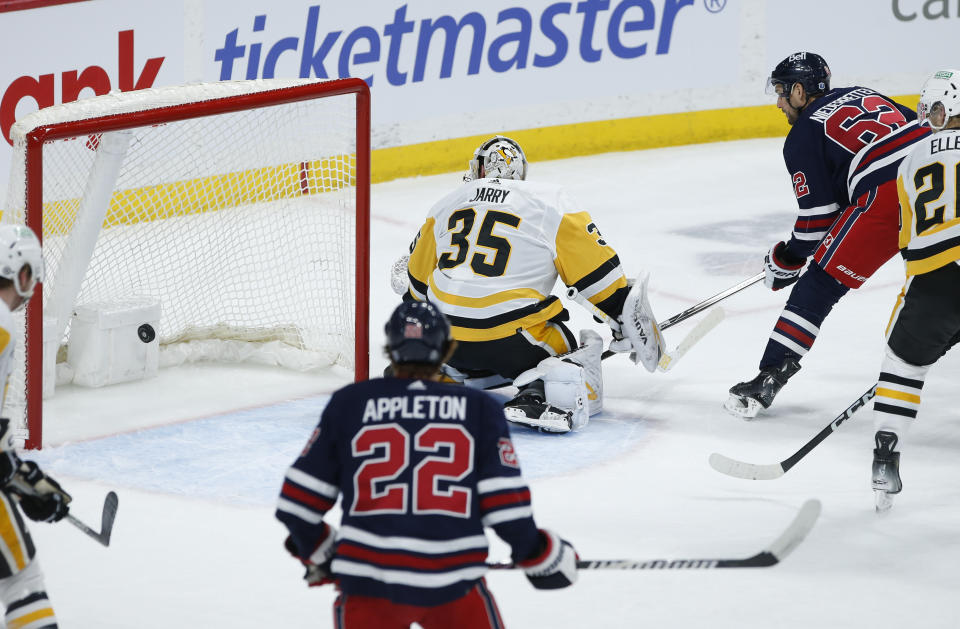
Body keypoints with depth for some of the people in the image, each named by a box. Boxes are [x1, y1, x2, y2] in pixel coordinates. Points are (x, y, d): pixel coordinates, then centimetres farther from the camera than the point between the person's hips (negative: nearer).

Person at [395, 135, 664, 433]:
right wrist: (628, 320, 10)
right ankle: (538, 396, -23)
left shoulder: (447, 204, 15)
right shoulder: (552, 202, 1)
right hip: (511, 337, -5)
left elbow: (416, 283, 25)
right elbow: (596, 273, -1)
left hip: (447, 336, 5)